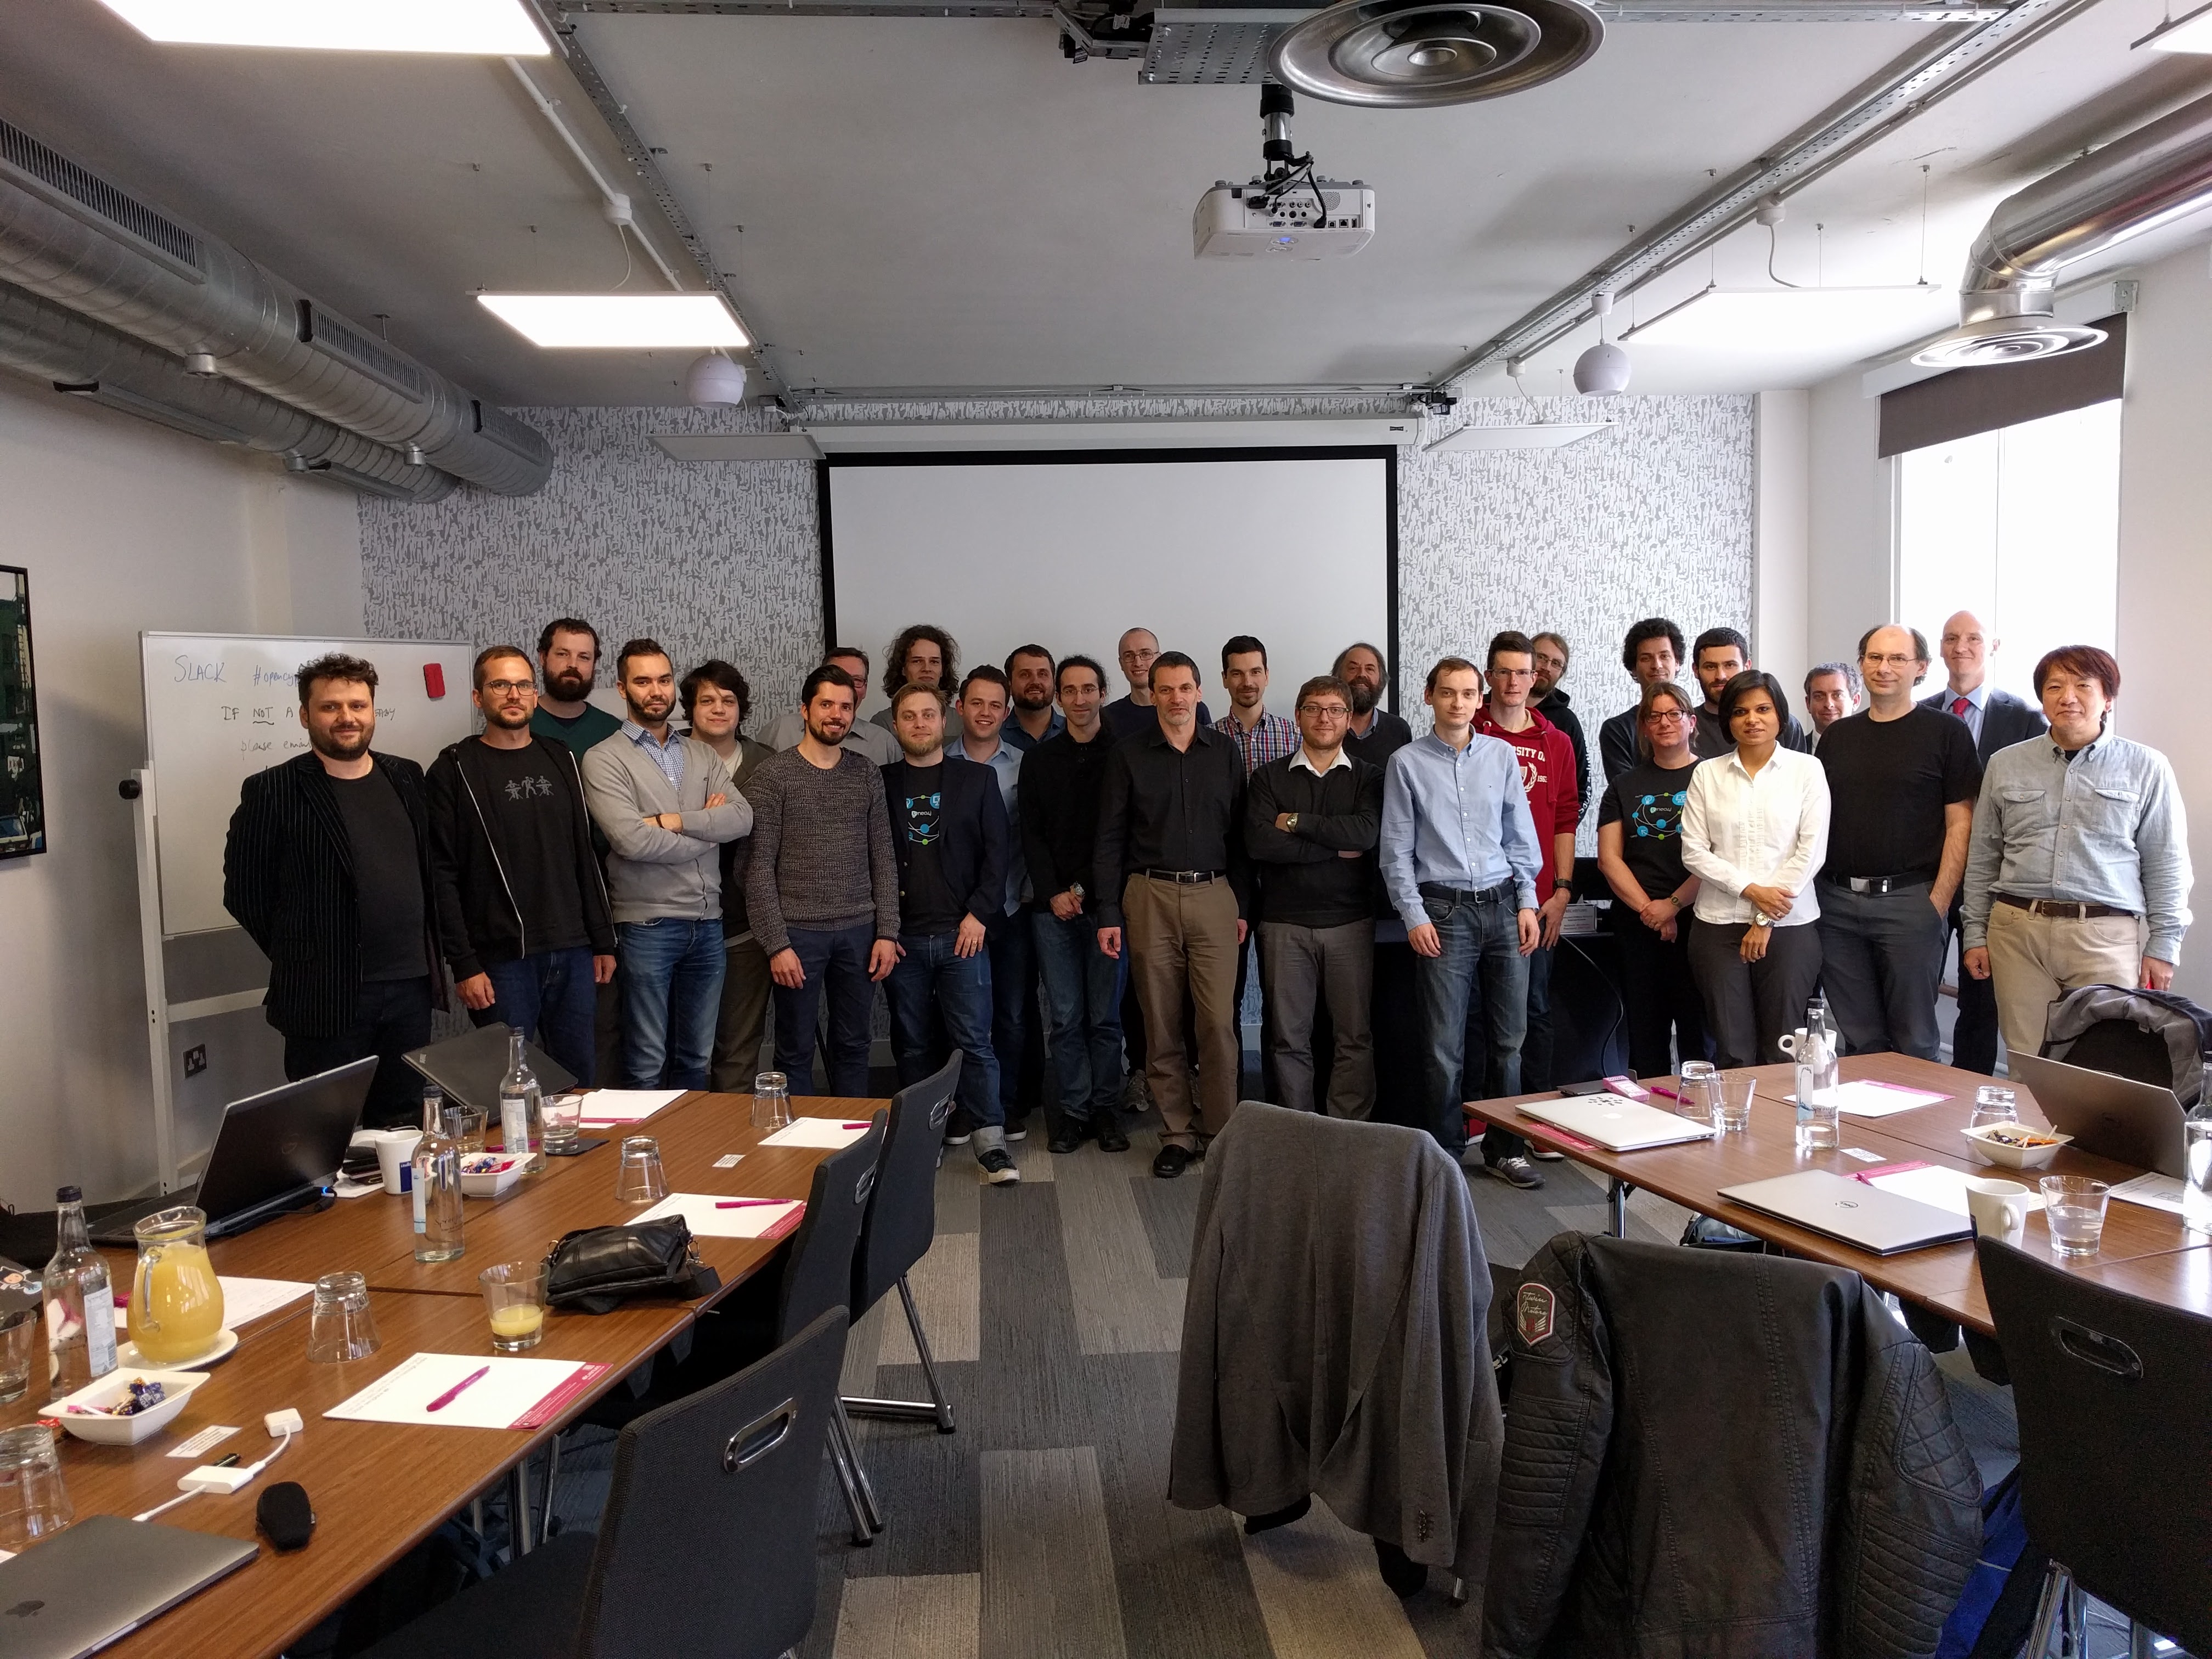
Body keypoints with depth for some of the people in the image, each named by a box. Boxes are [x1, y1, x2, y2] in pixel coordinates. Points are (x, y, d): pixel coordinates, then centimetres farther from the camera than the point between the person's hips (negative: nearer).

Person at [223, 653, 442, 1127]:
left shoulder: (407, 778, 9)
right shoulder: (272, 792, -6)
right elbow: (245, 893, -3)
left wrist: (433, 953, 9)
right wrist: (299, 958, 0)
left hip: (410, 987, 5)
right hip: (326, 997, -4)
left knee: (405, 1125, 14)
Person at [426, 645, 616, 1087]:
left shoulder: (561, 760, 12)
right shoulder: (454, 770, -2)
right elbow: (442, 877, -6)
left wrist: (603, 941, 10)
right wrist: (464, 966, -12)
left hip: (573, 955, 4)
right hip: (501, 961, -4)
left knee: (582, 1080, 11)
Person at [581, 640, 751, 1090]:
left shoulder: (703, 756, 12)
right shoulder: (604, 759, -4)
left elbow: (743, 818, -4)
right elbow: (630, 840, -18)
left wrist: (672, 821, -15)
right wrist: (707, 827, -6)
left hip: (708, 923, 5)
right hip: (647, 926, -5)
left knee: (697, 1057, 15)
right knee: (648, 1065, 5)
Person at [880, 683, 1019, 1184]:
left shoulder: (977, 779, 7)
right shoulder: (881, 783, 8)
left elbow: (996, 852, 4)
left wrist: (979, 915, -6)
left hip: (962, 934, -1)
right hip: (902, 936, 1)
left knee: (974, 1040, -3)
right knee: (912, 1044, 7)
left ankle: (991, 1143, 2)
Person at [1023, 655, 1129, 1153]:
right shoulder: (1039, 759, 10)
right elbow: (1031, 834, 7)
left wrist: (1089, 889, -8)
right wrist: (1053, 893, -5)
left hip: (1107, 902, -2)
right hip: (1054, 906, 2)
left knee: (1105, 1015, 2)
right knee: (1064, 1016, 3)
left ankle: (1106, 1110, 14)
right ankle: (1074, 1109, 13)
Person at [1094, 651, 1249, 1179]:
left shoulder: (1224, 752, 8)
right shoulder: (1128, 755, 5)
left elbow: (1239, 834, 9)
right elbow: (1109, 839, 4)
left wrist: (1243, 906, 4)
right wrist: (1108, 913, -2)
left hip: (1213, 894, 0)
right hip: (1150, 896, 0)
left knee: (1219, 1022, -5)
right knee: (1162, 1026, 4)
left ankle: (1221, 1131, 8)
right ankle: (1177, 1134, 14)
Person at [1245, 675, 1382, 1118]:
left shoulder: (1368, 778, 8)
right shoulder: (1268, 778, 7)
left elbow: (1367, 832, -12)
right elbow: (1259, 842, -9)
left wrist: (1297, 822, -9)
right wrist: (1335, 848, -9)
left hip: (1350, 921, 0)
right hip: (1284, 922, 0)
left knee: (1355, 1036, 1)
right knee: (1289, 1038, 4)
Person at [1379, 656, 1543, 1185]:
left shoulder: (1501, 755, 9)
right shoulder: (1407, 763, 1)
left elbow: (1521, 834, 12)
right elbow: (1397, 849, 1)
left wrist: (1527, 902, 5)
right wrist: (1414, 915, -6)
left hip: (1503, 904, 3)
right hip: (1443, 909, -3)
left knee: (1510, 1037, 8)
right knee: (1443, 1045, -2)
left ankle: (1506, 1148, 21)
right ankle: (1444, 1153, 11)